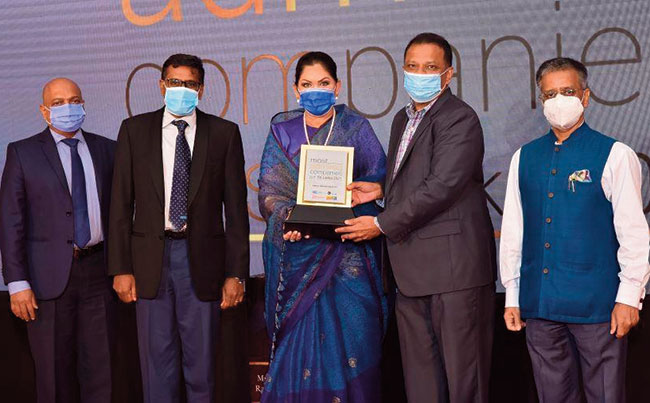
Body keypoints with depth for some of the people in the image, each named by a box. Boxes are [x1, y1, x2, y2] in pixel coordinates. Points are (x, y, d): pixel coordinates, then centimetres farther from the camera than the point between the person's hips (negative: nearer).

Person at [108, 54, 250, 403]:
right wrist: (121, 268, -2)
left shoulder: (224, 133, 3)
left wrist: (236, 273, -3)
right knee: (157, 362, 7)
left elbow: (235, 206, 2)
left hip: (203, 259, 0)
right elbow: (121, 203, 4)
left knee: (201, 363, 7)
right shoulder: (134, 130, 6)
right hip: (150, 259, 1)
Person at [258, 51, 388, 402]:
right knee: (298, 342, 0)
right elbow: (268, 189, 4)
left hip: (346, 257, -1)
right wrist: (287, 217, -17)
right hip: (297, 252, 1)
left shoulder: (356, 127, 7)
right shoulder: (282, 130, 10)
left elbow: (378, 182, 0)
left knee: (346, 340, -2)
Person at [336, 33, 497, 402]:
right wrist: (380, 189, 7)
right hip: (413, 271, 9)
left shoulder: (459, 119, -10)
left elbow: (440, 187, -19)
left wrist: (382, 224, -13)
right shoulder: (403, 119, 18)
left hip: (453, 266, -8)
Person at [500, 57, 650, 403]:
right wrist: (512, 296, 10)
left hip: (596, 305, -4)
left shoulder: (614, 155, -2)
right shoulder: (524, 158, 10)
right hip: (539, 306, 4)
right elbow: (512, 230, 11)